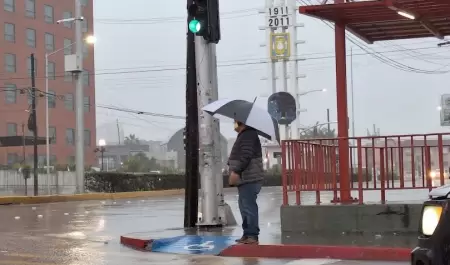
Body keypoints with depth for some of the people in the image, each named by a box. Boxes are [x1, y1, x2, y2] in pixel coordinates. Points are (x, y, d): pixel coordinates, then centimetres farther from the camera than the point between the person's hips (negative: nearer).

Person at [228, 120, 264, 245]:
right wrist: (235, 171, 27)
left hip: (249, 179, -11)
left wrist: (236, 171, -26)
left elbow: (246, 156, -23)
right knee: (245, 207, 13)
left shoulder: (248, 135, -12)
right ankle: (247, 234, 18)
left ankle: (252, 235, -10)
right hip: (245, 179, 11)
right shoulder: (243, 135, 21)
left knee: (249, 206, -11)